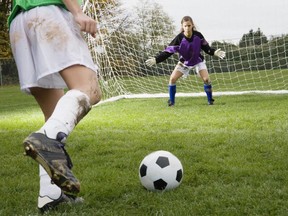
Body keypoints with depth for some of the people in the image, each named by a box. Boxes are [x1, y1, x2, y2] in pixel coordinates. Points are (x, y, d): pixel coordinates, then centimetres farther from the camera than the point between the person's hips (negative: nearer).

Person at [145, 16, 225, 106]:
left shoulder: (198, 35, -25)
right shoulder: (179, 38, -28)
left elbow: (206, 47, -9)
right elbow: (168, 51, -24)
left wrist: (214, 52, -27)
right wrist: (155, 59, -33)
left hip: (198, 60, 0)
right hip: (184, 62, 0)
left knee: (206, 79, -18)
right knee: (172, 79, -12)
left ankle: (210, 100, 3)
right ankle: (171, 101, 6)